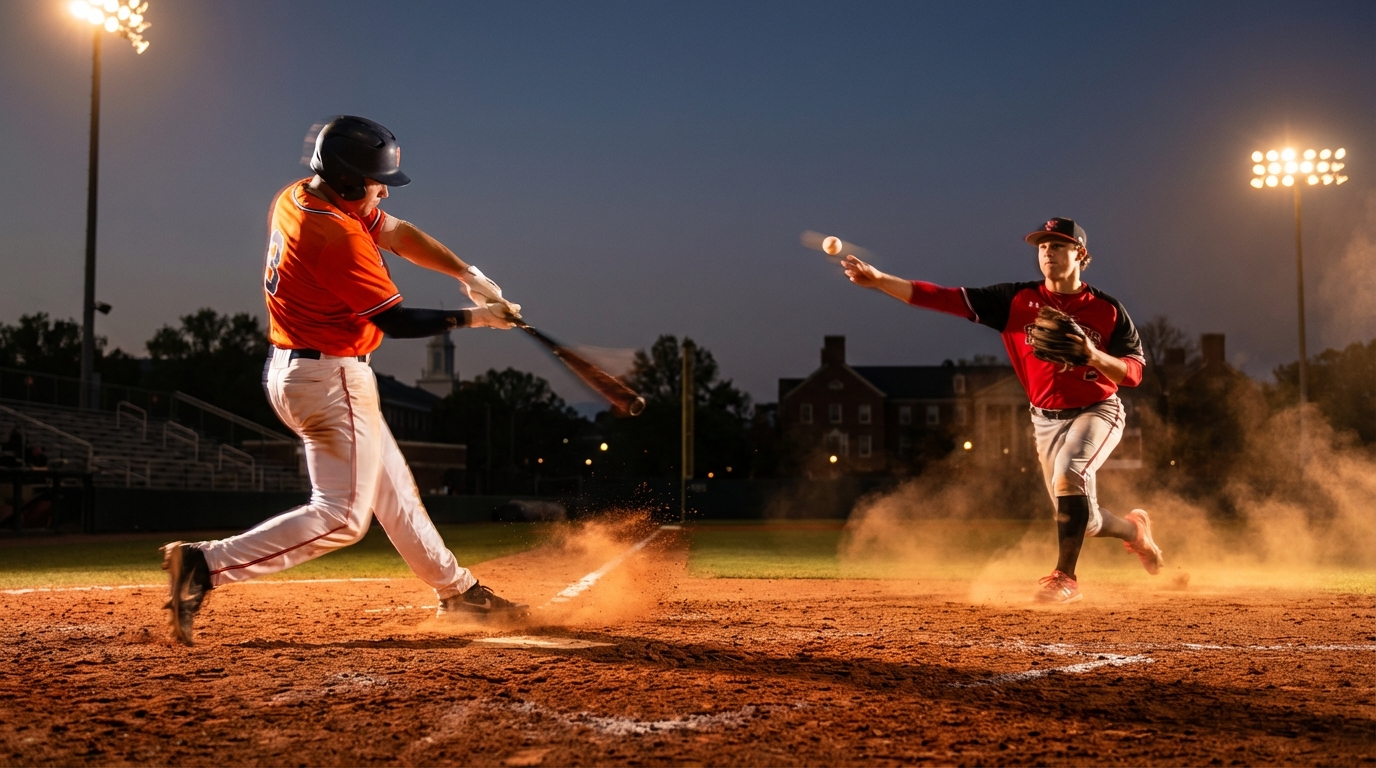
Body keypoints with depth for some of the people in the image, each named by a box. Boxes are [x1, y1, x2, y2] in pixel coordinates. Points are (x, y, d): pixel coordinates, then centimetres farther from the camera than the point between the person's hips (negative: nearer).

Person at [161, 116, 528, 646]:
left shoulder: (297, 197, 4)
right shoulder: (338, 237, -25)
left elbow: (397, 233, 10)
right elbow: (397, 321, -18)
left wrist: (468, 274, 1)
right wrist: (473, 318, -8)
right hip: (329, 379, -11)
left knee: (393, 490, 18)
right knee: (342, 515, -9)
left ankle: (457, 591, 29)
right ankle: (206, 565, -12)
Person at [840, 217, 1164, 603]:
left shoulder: (1107, 310, -10)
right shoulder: (1017, 300, -7)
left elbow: (1134, 373, -14)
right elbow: (947, 298, -15)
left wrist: (1094, 356, -34)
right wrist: (879, 280, -25)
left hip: (1098, 412, -3)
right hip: (1046, 420, 3)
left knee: (1070, 474, -31)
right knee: (1077, 516, 7)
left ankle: (1065, 577, -19)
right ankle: (1134, 529, 41)